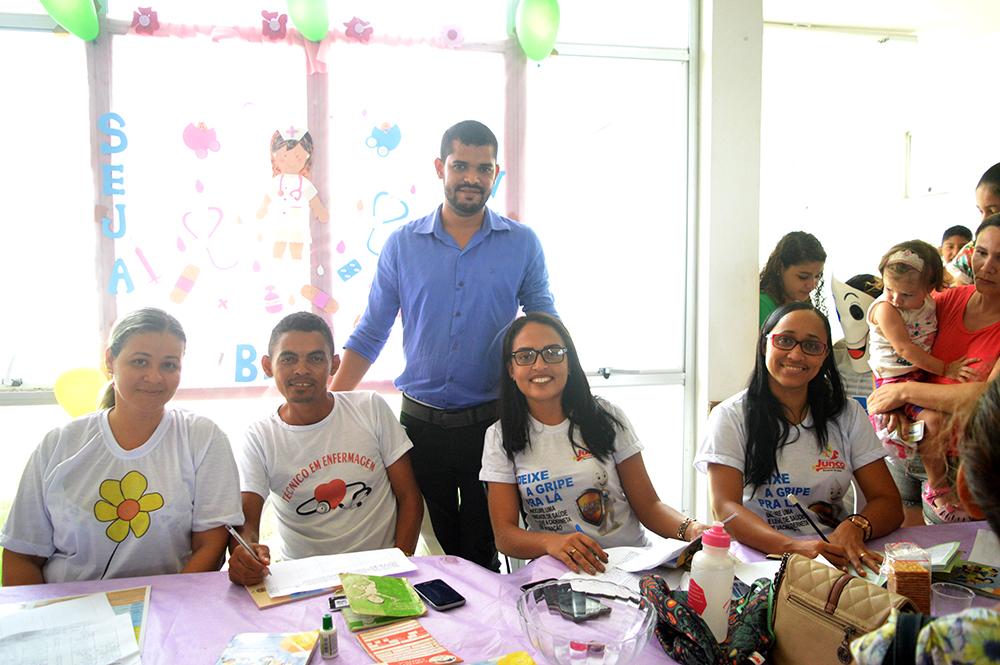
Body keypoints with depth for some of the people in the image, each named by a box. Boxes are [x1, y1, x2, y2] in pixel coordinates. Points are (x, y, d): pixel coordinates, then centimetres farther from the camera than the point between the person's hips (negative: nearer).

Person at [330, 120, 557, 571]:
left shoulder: (522, 244, 1)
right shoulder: (402, 244, 2)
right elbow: (369, 335, 5)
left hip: (492, 421, -1)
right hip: (420, 421, 1)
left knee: (483, 553, 8)